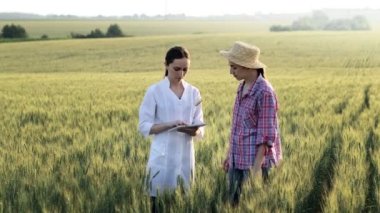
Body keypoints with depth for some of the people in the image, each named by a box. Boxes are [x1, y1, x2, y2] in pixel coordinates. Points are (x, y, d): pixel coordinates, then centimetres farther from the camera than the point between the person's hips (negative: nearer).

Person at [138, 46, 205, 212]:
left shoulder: (194, 93, 6)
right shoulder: (154, 91, -4)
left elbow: (200, 130, 6)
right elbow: (144, 126, -7)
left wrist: (194, 131, -17)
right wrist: (170, 125, -20)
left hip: (185, 155, 3)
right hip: (162, 155, -3)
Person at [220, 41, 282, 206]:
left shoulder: (264, 92, -16)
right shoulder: (242, 87, 8)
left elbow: (266, 135, -17)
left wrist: (256, 167, -20)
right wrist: (229, 154, 17)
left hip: (255, 160, -8)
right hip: (238, 159, 8)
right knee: (233, 203, 12)